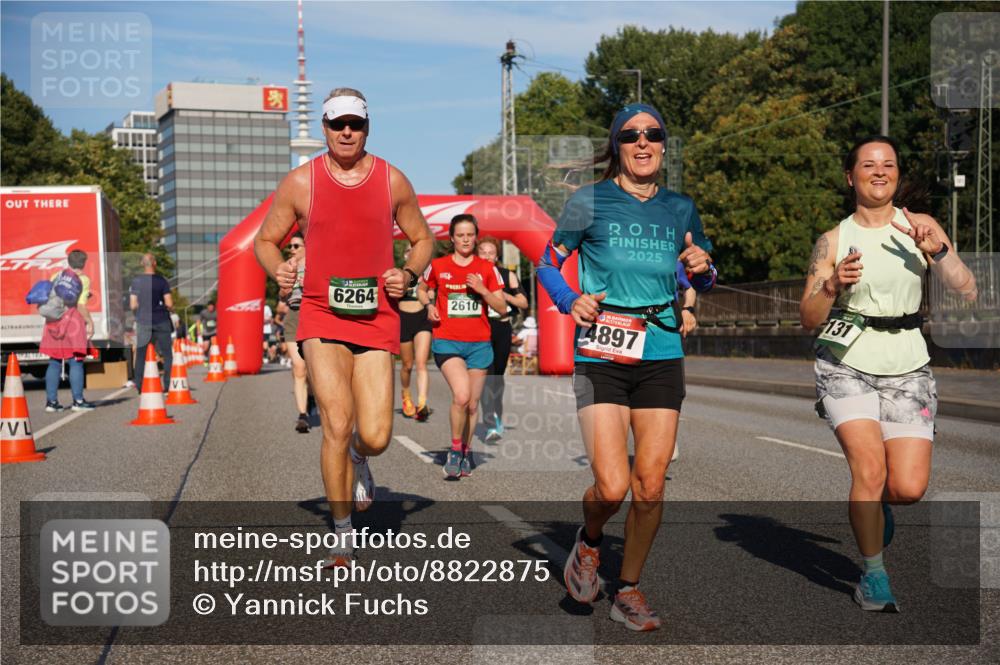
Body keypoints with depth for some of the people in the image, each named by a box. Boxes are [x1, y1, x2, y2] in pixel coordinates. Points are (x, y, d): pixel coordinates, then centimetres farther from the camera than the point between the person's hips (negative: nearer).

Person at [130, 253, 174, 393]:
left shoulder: (135, 281, -2)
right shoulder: (161, 281, -7)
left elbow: (133, 305, -2)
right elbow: (169, 304, -11)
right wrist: (169, 309, 11)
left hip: (143, 322, 1)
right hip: (161, 322, -1)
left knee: (141, 355, 9)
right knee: (167, 355, 9)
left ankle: (139, 386, 6)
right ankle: (167, 385, 5)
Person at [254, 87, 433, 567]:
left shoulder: (392, 181, 6)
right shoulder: (300, 182, 2)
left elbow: (422, 239, 17)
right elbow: (265, 240, 12)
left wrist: (408, 274, -3)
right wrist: (278, 270, -9)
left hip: (377, 319, 1)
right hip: (321, 316, -1)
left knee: (375, 436, -6)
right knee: (337, 425, -13)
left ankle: (358, 459, 35)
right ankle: (342, 535, 5)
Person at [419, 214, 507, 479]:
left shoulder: (487, 268, 5)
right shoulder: (438, 266, 3)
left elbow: (502, 308, 4)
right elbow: (422, 290, 21)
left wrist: (482, 290, -12)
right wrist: (429, 305, 0)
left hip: (479, 343, 2)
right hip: (447, 341, -2)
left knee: (472, 404, 7)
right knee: (461, 395, -22)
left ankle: (466, 451, 28)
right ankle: (455, 449, -2)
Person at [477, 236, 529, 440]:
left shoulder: (508, 275, 5)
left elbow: (524, 303, 4)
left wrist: (506, 296, -13)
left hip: (502, 329, 2)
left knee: (498, 375, 12)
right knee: (487, 375, -16)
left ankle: (498, 418, 32)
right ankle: (491, 425, -23)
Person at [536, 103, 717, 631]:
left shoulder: (680, 209, 10)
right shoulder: (589, 202, 0)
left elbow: (703, 279, 22)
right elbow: (548, 263, 8)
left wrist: (701, 269, -2)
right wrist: (570, 301, -11)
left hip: (662, 355, 3)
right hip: (601, 355, -3)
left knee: (650, 485, 0)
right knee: (612, 487, -12)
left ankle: (629, 590, 20)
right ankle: (589, 540, 23)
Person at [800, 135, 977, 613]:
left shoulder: (921, 227, 6)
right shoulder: (833, 240, 3)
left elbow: (967, 292, -1)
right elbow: (809, 319, 1)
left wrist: (938, 250, -16)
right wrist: (833, 286, -17)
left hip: (906, 368, 2)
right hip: (846, 364, -1)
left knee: (909, 488, -7)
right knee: (869, 469, -18)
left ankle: (876, 507, 31)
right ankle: (874, 578, 2)